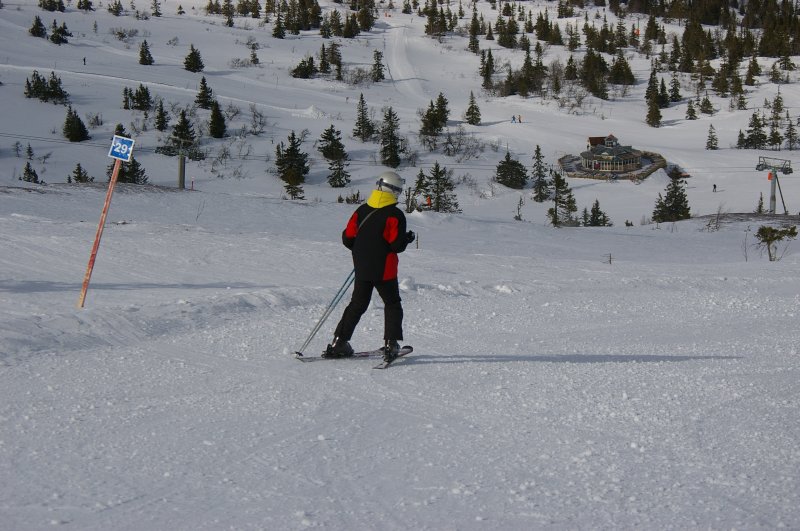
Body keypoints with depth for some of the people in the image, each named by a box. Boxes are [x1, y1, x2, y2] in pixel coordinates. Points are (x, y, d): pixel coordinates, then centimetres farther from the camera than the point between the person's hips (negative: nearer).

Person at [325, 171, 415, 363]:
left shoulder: (362, 210, 3)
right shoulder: (394, 215, -13)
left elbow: (347, 238, 4)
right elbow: (396, 245, -17)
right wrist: (407, 238, 3)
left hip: (362, 268, 5)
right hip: (384, 271, -5)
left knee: (357, 305, 14)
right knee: (392, 304, 11)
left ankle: (339, 342, 9)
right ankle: (390, 344, 1)